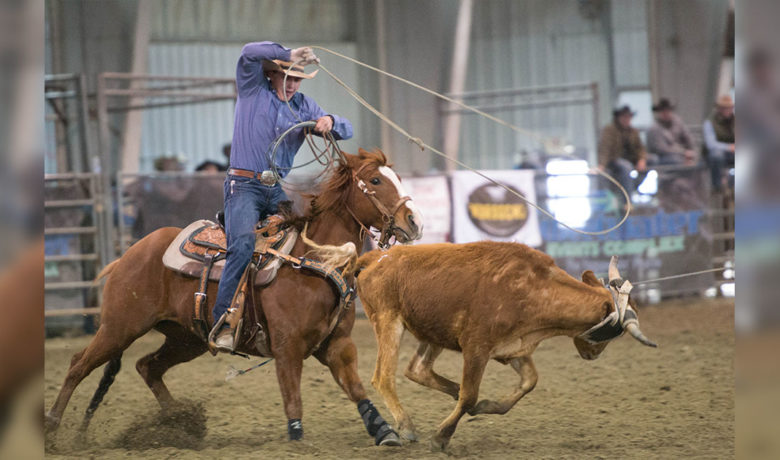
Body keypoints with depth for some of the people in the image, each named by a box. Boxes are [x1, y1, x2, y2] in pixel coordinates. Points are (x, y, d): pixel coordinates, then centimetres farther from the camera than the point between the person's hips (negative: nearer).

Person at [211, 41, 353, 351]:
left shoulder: (304, 106, 14)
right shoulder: (252, 90, 1)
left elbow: (346, 131, 11)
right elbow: (251, 52, -17)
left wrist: (329, 122, -11)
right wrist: (289, 55, -10)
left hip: (278, 190, 6)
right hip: (244, 185, -6)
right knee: (243, 242, -26)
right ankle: (224, 323, -29)